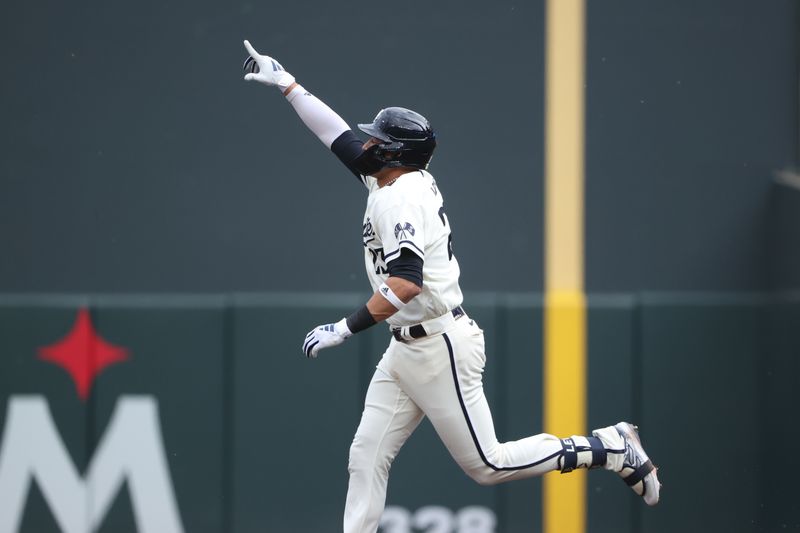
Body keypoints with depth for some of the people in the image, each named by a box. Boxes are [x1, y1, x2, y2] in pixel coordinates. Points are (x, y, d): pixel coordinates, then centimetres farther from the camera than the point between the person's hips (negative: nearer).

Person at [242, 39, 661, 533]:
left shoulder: (401, 197, -18)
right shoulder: (403, 179, 8)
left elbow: (405, 285, -30)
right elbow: (338, 136, 19)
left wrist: (346, 328, -27)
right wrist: (287, 83, 22)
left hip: (440, 345, -10)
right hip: (406, 349, 10)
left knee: (487, 464, -4)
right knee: (366, 457, 4)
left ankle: (612, 447, 4)